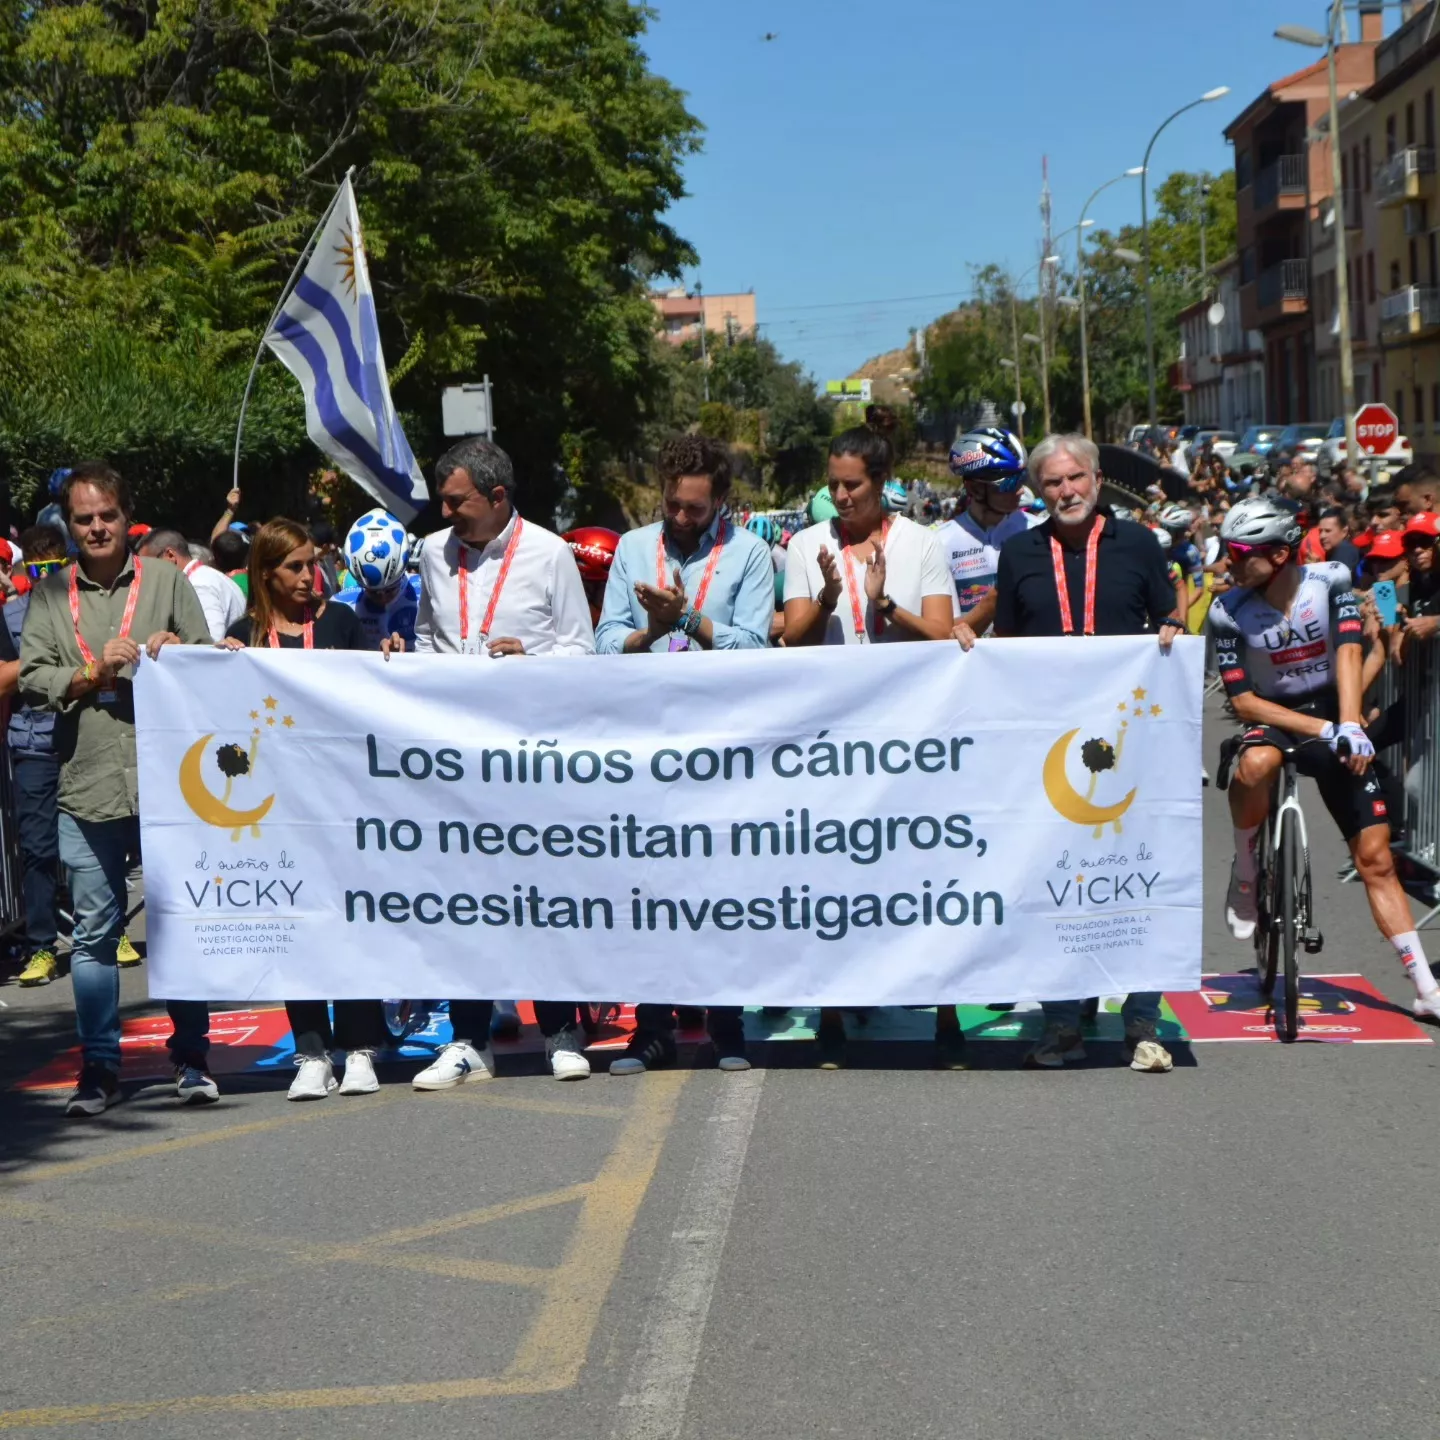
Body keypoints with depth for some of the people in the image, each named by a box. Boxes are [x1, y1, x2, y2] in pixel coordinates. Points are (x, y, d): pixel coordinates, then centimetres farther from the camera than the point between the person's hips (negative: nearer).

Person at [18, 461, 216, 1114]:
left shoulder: (166, 581, 8)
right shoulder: (50, 595, 10)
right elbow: (29, 680, 4)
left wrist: (178, 656, -12)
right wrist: (90, 675, -10)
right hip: (86, 789, 1)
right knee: (93, 934, 4)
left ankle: (191, 1059, 15)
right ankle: (99, 1067, 12)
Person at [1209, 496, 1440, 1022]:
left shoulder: (1329, 582, -10)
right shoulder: (1230, 613, -13)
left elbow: (1348, 653, -21)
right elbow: (1243, 700, -14)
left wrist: (1349, 726, -36)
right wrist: (1319, 729, -24)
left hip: (1333, 717, 1)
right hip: (1273, 718, -1)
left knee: (1375, 858, -4)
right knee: (1256, 764, -40)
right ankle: (1245, 873, -14)